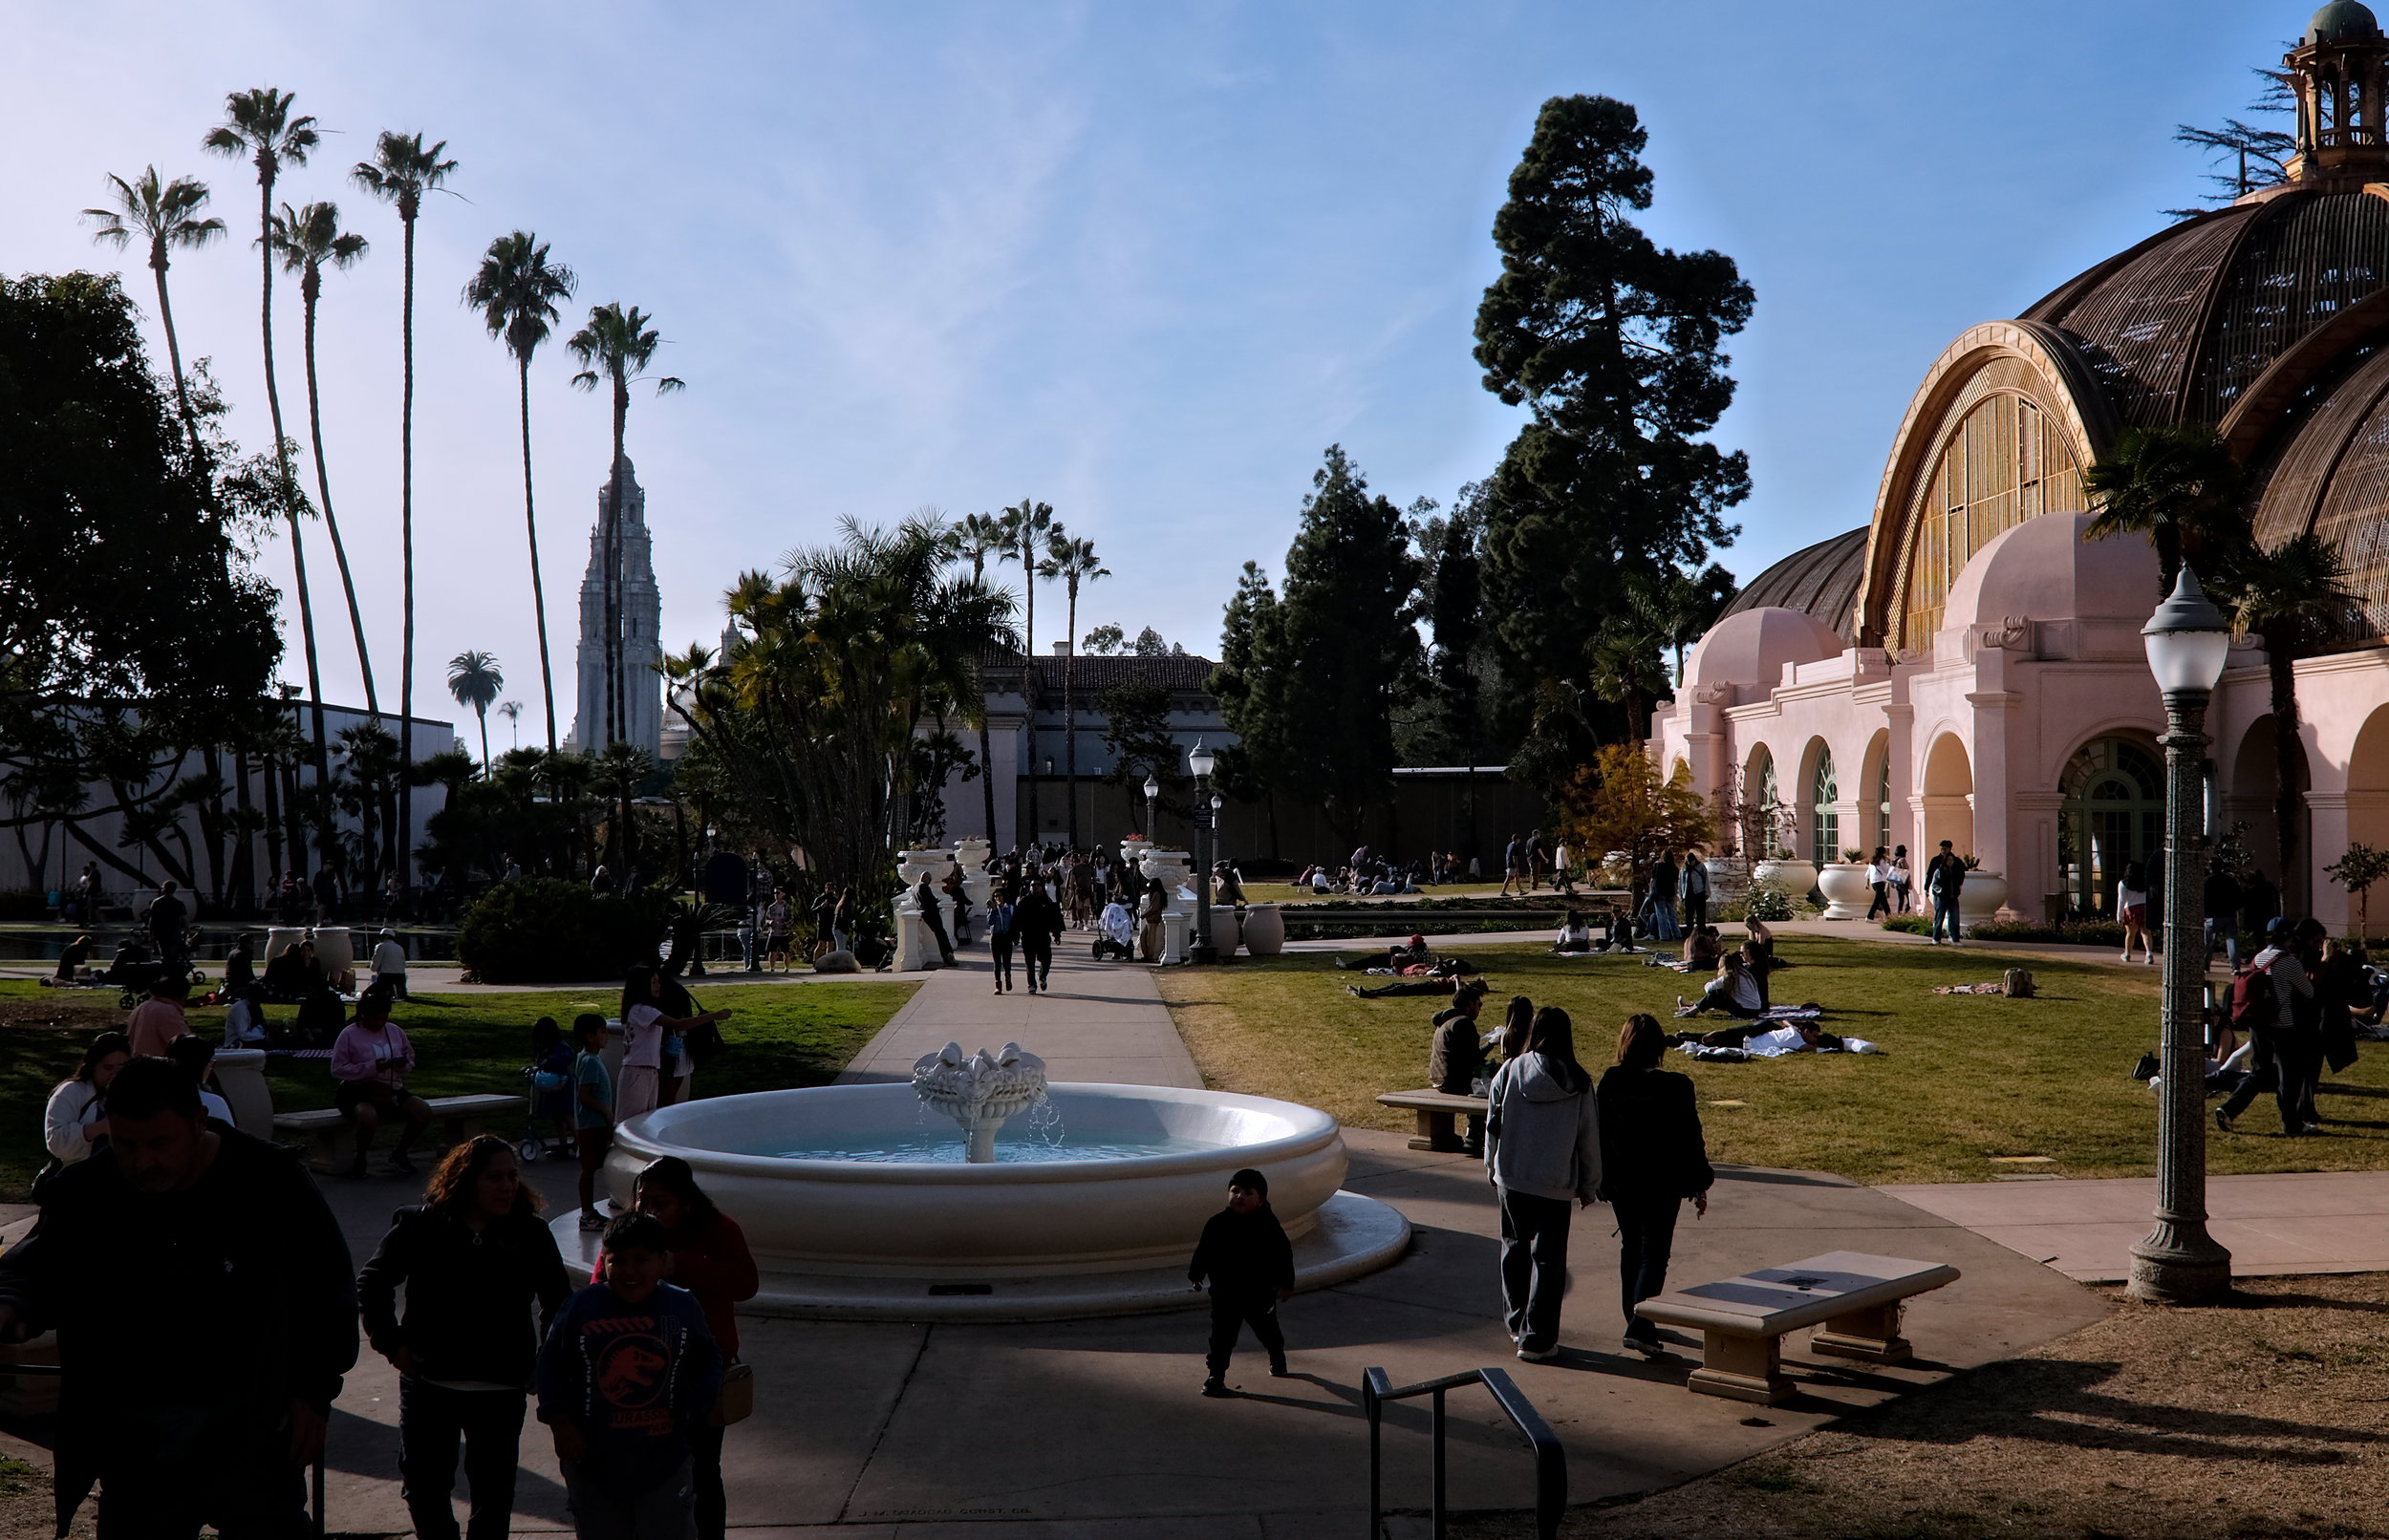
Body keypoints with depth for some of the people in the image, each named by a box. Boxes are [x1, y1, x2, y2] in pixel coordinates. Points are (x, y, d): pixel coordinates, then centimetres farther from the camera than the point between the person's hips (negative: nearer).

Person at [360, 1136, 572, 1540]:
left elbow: (559, 1302, 10)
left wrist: (547, 1362, 3)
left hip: (501, 1389, 0)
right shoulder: (421, 1225, -4)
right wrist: (391, 1342, -1)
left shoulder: (530, 1234, 0)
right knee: (425, 1485, 11)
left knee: (493, 1492, 7)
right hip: (428, 1383, 0)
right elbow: (372, 1282, 5)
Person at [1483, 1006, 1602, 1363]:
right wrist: (1589, 1185, 13)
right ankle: (1537, 1339, 5)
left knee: (1515, 1250, 19)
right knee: (1548, 1259, 5)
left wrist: (1492, 1171, 17)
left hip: (1511, 1180, 2)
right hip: (1555, 1185, -2)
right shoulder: (1578, 1083, -7)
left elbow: (1492, 1126, 2)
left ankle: (1517, 1323, 29)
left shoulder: (1510, 1072, -5)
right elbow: (1589, 1138, 0)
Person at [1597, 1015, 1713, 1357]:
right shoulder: (1675, 1087, -14)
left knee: (1630, 1250, 18)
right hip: (1662, 1185, -3)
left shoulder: (1609, 1082, -6)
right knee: (1654, 1255, 2)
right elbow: (1690, 1140, -8)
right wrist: (1699, 1187, 2)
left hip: (1620, 1183, 3)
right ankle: (1640, 1326, -12)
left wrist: (1601, 1182, 12)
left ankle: (1635, 1321, 27)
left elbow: (1598, 1135, 1)